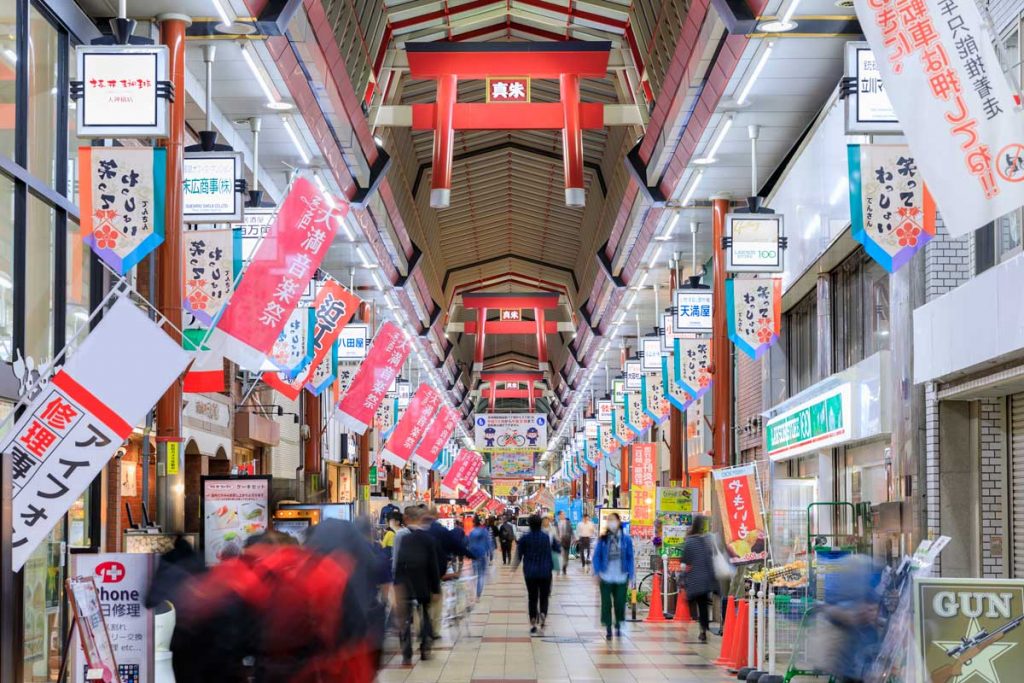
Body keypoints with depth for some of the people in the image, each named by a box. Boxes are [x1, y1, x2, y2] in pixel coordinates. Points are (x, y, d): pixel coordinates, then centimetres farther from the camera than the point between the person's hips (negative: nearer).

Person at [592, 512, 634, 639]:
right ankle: (608, 628, 11)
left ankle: (618, 626, 25)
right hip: (606, 577, 0)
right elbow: (597, 556, 4)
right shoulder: (603, 539, 0)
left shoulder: (626, 539, 0)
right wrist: (597, 572, -5)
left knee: (620, 603, 4)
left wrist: (630, 575, 2)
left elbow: (630, 557, 5)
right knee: (606, 604, 2)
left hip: (621, 577, 0)